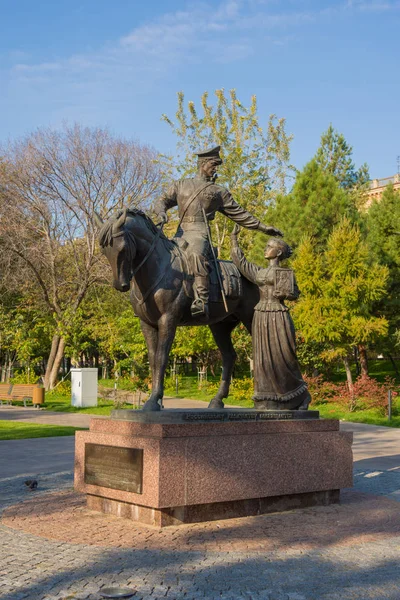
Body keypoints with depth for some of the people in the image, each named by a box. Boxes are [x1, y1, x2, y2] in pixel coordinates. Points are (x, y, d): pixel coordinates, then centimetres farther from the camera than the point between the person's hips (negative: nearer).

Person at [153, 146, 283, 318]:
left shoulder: (219, 192, 21)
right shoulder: (180, 185, 25)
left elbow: (239, 214, 23)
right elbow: (162, 201, 18)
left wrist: (263, 227, 19)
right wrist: (161, 212, -6)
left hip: (200, 232, -4)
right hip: (180, 233, 4)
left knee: (196, 254, -35)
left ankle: (202, 301, -48)